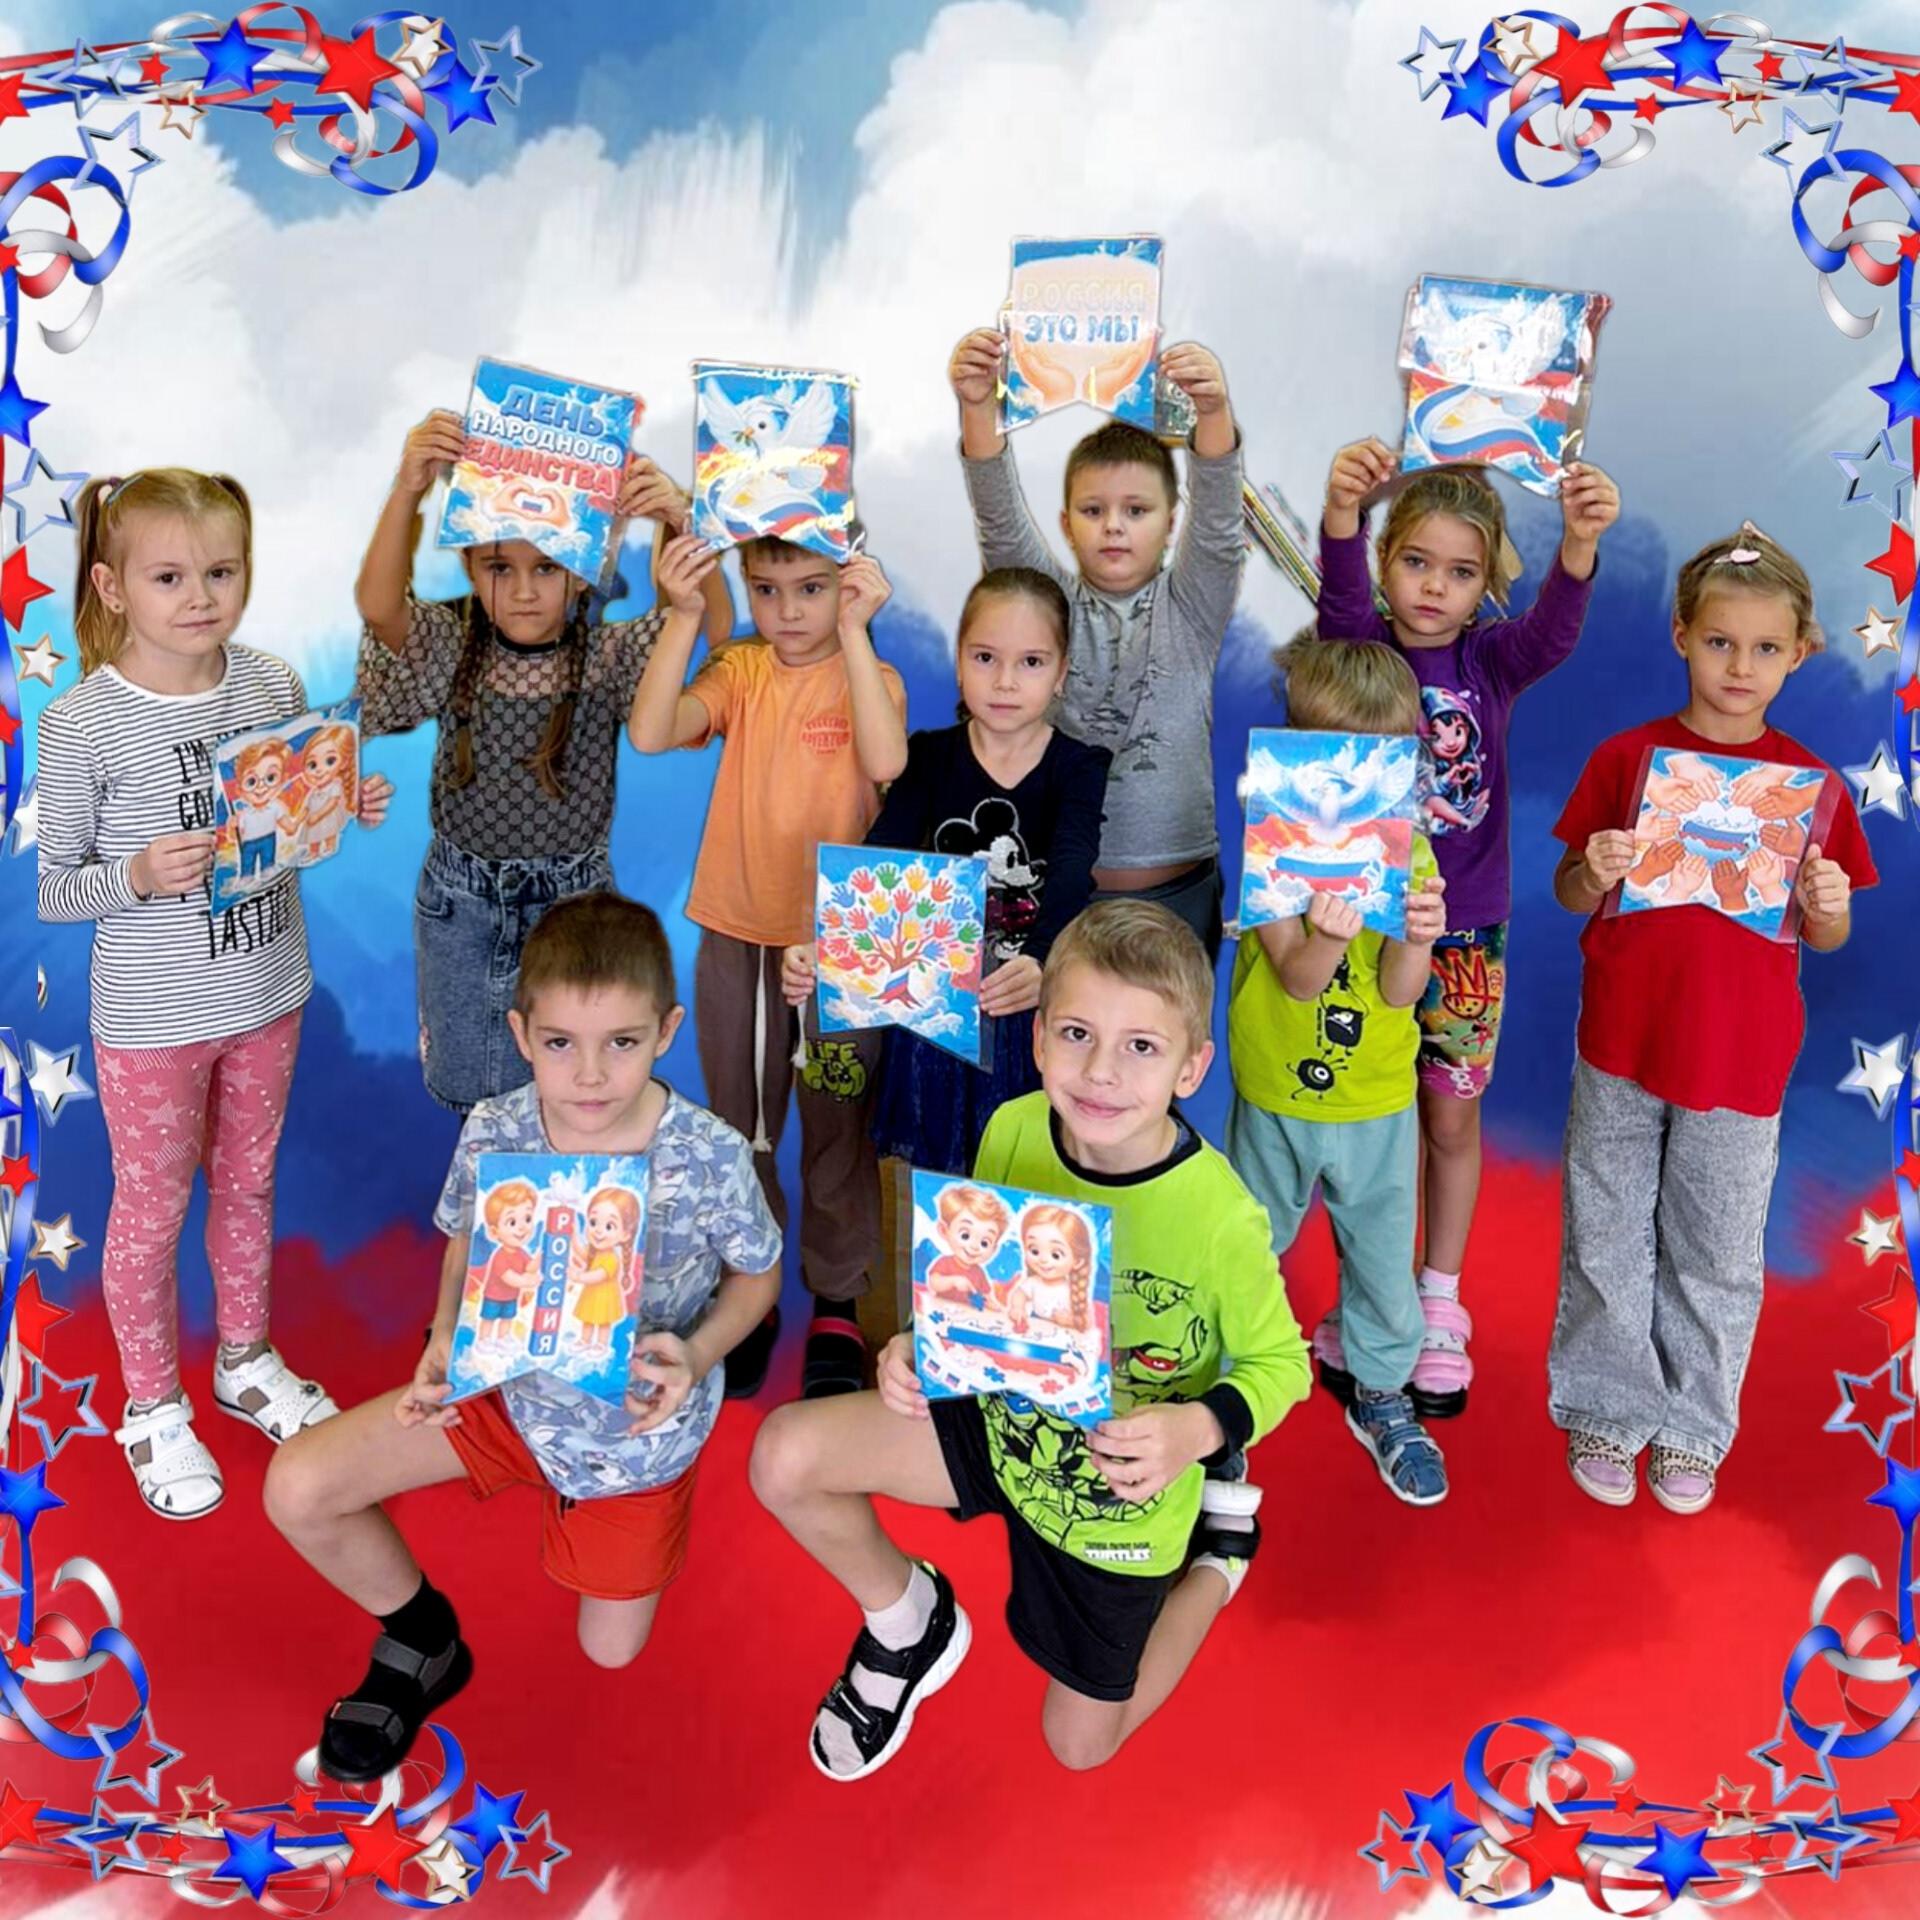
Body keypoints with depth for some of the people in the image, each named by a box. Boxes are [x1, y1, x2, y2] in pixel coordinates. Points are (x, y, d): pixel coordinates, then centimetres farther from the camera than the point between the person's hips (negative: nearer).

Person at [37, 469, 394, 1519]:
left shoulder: (275, 685, -5)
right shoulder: (82, 726, -17)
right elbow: (54, 889, -10)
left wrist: (348, 807, -10)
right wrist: (141, 876, -29)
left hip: (268, 994, 4)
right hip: (152, 1019, -4)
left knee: (248, 1184, 21)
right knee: (152, 1209, 12)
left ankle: (247, 1362, 43)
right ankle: (153, 1405, 33)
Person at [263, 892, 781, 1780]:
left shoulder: (712, 1159, -29)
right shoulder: (492, 1135, -22)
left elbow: (757, 1274, -9)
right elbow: (465, 1248, -1)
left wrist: (697, 1354, -28)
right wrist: (445, 1341, -21)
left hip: (638, 1420, -2)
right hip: (511, 1385, 2)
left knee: (612, 1650, 15)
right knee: (297, 1489, -12)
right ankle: (421, 1643, 17)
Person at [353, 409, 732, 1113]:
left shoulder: (607, 655, -12)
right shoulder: (452, 646, -9)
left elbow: (713, 624, -26)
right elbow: (378, 604, -28)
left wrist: (682, 523, -43)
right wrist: (408, 490, -42)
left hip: (573, 894, -1)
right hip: (462, 897, 1)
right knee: (467, 1088, 16)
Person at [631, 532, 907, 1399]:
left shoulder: (870, 675, -5)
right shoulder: (740, 669, 0)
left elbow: (887, 761, -27)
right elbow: (650, 733, -16)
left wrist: (854, 631, -27)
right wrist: (683, 616, -22)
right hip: (738, 937, 2)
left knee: (840, 1128, 10)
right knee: (740, 1129, 14)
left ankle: (836, 1303, 27)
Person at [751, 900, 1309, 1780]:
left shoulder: (1221, 1219, -31)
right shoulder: (1012, 1133, -18)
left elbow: (1280, 1361, -14)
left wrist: (1197, 1429, -33)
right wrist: (924, 1343, -19)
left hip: (1118, 1500, -3)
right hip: (1004, 1421, 3)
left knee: (1081, 1745, 15)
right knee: (784, 1455, -17)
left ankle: (1218, 1551, 36)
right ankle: (910, 1626, 13)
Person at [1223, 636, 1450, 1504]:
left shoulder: (1407, 846, -7)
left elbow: (1399, 993, -14)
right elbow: (1296, 979, -22)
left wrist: (1416, 938, -35)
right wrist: (1327, 936, -44)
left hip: (1378, 1101, 2)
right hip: (1275, 1098, -1)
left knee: (1384, 1254, 13)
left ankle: (1380, 1394, 37)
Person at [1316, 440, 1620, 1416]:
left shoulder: (1490, 659, -3)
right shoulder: (1361, 644, -6)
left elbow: (1552, 628, -24)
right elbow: (1341, 596, -28)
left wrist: (1581, 541, -45)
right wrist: (1341, 507, -49)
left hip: (1465, 930, 1)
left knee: (1451, 1118, 12)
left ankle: (1438, 1301, 30)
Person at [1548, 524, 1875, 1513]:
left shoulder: (1810, 782, 0)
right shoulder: (1626, 757, -2)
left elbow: (1825, 936, 6)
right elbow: (1571, 893, 2)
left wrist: (1827, 908, -16)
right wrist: (1594, 872, -19)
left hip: (1741, 1055, 1)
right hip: (1623, 1042, 0)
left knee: (1718, 1253, 12)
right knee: (1609, 1238, 10)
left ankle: (1692, 1428, 30)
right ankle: (1605, 1412, 28)